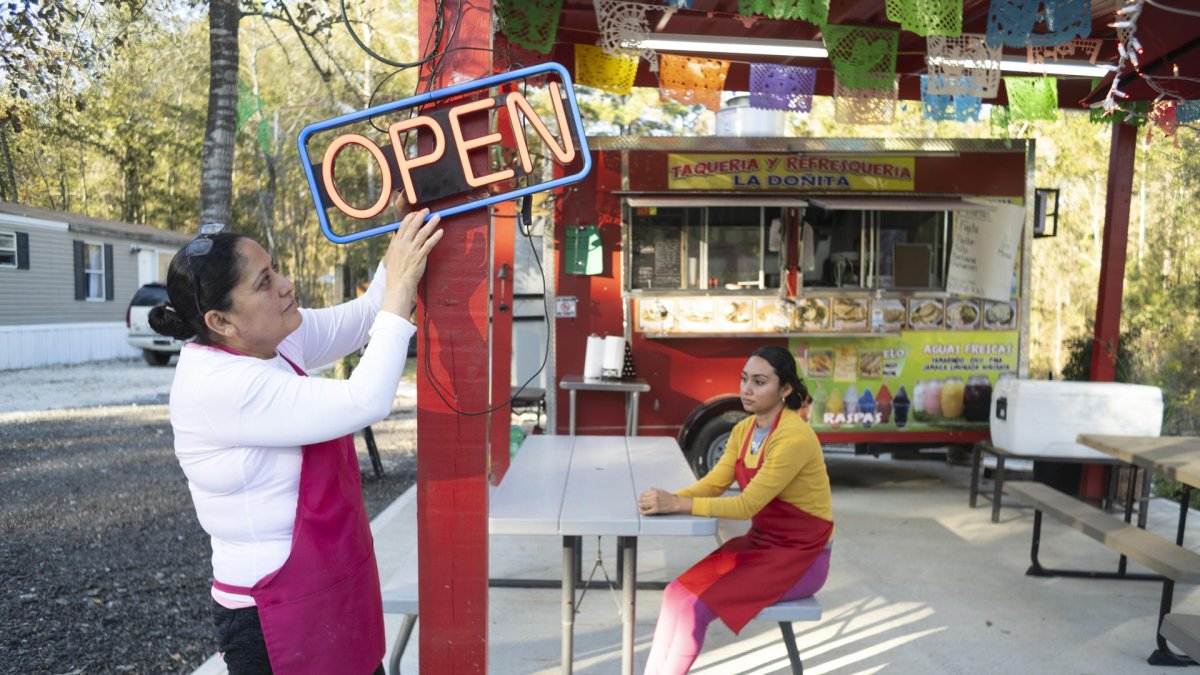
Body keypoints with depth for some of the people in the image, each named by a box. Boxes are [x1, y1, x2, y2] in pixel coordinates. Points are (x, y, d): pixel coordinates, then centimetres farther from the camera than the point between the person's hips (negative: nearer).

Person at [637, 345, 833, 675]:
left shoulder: (794, 437, -24)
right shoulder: (744, 429, 3)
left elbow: (748, 504, -27)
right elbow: (713, 483, -2)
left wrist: (677, 504, -33)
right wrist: (668, 500, -21)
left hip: (799, 557, -7)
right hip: (759, 542, 7)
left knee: (695, 607, -19)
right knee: (676, 594, -10)